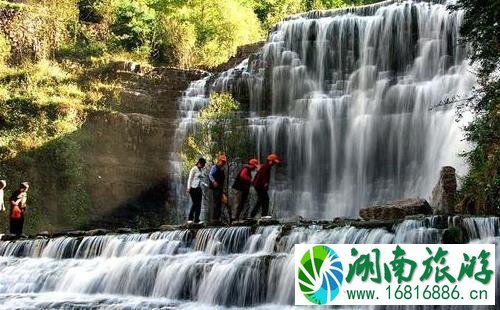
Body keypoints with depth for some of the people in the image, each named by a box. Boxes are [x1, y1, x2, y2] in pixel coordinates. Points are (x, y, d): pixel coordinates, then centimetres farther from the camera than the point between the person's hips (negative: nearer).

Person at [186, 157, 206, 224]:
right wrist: (189, 188, -15)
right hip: (193, 188, -8)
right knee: (195, 203, -14)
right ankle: (190, 219, -13)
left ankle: (196, 220, 7)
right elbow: (190, 179, -8)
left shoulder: (201, 170, 17)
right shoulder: (194, 169, -5)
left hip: (199, 189, 8)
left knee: (199, 204, 3)